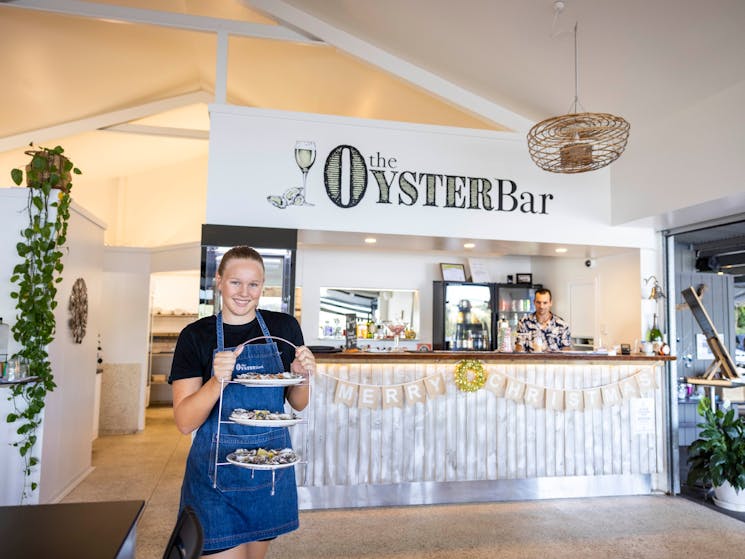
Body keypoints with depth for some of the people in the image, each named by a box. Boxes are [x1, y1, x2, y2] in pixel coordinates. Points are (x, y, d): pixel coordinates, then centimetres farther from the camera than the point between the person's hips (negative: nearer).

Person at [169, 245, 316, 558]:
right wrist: (218, 381, -29)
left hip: (270, 468, 3)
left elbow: (297, 404, 6)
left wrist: (302, 376, -15)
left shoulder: (284, 327, -2)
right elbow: (184, 422, -12)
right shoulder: (195, 336, -8)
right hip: (217, 472, -3)